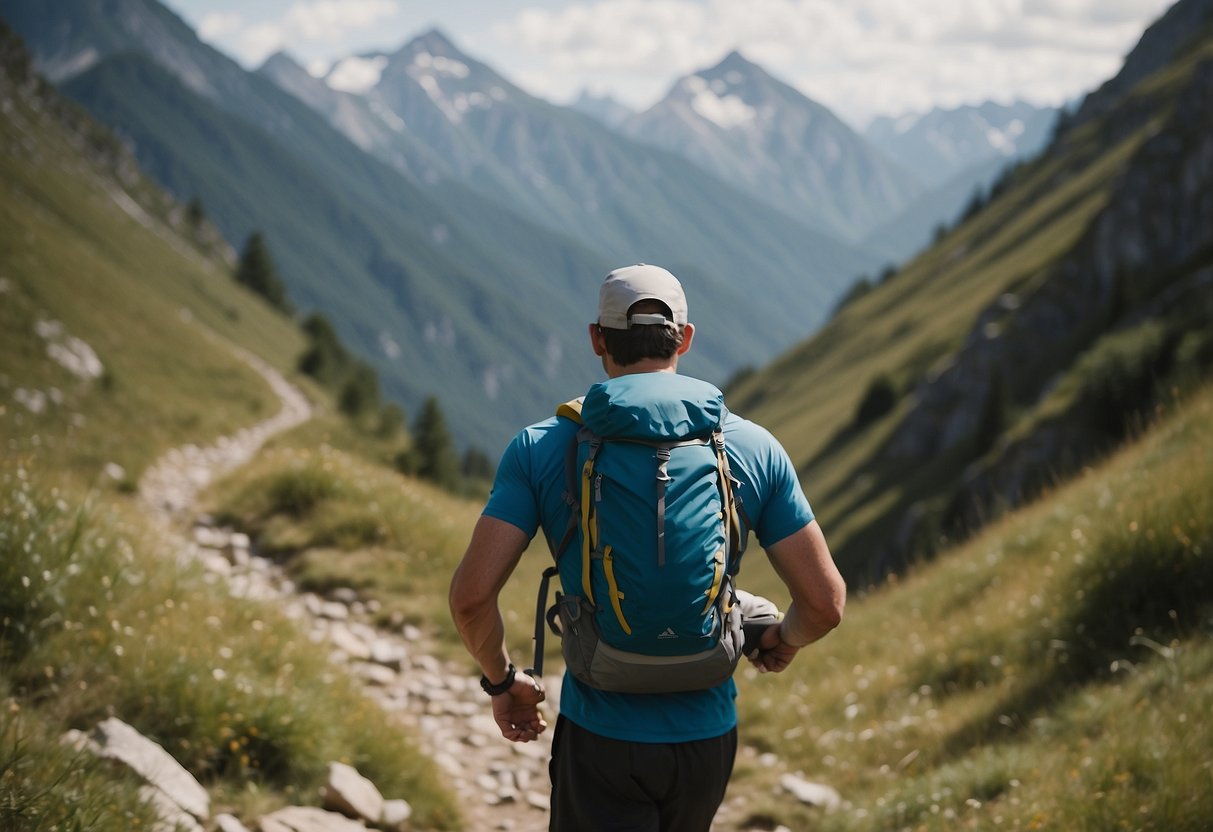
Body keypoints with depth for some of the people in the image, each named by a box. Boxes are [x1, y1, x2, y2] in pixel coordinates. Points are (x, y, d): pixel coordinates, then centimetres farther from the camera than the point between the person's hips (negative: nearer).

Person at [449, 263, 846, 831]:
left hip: (600, 738, -2)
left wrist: (501, 680, 6)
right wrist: (783, 641, 20)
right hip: (707, 735, 3)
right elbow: (825, 601, -3)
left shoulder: (542, 448, -6)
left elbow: (472, 595, -13)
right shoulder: (754, 447, -2)